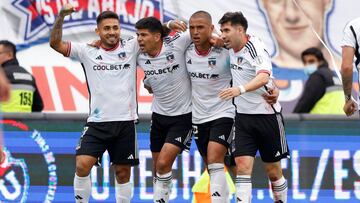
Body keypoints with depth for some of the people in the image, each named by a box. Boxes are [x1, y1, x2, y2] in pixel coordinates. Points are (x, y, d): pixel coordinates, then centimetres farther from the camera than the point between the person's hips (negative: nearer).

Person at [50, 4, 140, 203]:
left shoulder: (131, 48, 3)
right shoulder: (87, 51, 2)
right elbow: (55, 43, -3)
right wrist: (61, 16, -16)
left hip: (125, 121, 0)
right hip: (97, 121, 0)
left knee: (123, 172, 7)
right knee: (82, 165, -14)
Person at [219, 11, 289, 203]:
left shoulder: (256, 49, -17)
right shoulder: (232, 49, 5)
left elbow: (263, 77, -36)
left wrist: (240, 89, -52)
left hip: (267, 114, -5)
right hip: (243, 116, 6)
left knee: (273, 171, 5)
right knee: (242, 165, -11)